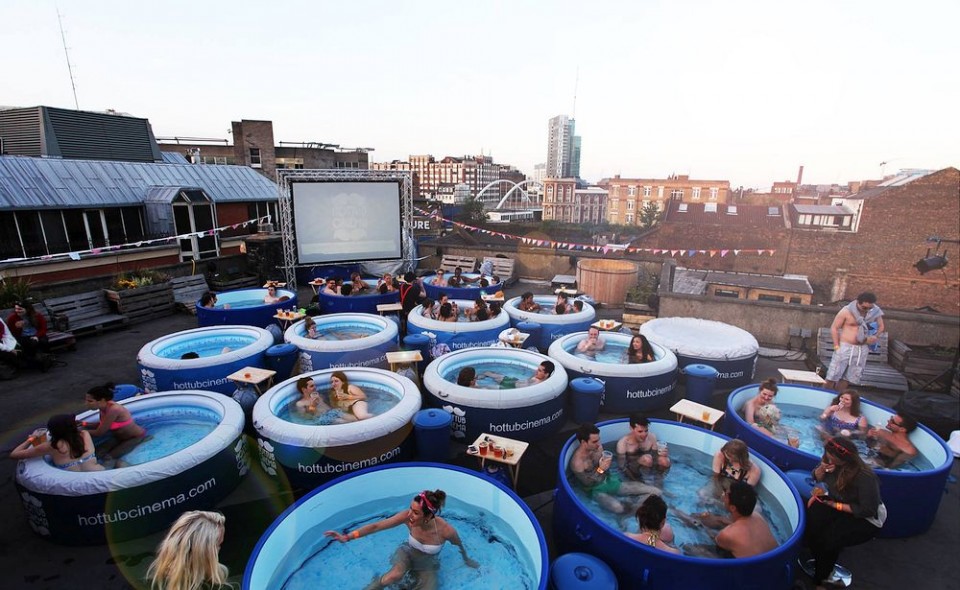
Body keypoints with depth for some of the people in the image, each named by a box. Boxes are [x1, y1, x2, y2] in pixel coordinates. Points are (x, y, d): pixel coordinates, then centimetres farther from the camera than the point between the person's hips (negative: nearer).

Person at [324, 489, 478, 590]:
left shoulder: (446, 530, -36)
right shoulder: (407, 516, -33)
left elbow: (459, 545, -12)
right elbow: (376, 526, -30)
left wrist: (467, 560, 8)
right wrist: (347, 537, -37)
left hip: (428, 565, 1)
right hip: (407, 553, -1)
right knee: (395, 575, -34)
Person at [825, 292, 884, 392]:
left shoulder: (876, 312, 0)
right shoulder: (846, 311, -12)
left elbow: (881, 327, 17)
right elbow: (834, 328, -6)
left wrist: (876, 336, -5)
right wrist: (836, 346, -11)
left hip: (862, 349, 4)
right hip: (845, 347, -4)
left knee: (847, 377, 9)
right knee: (833, 376, -3)